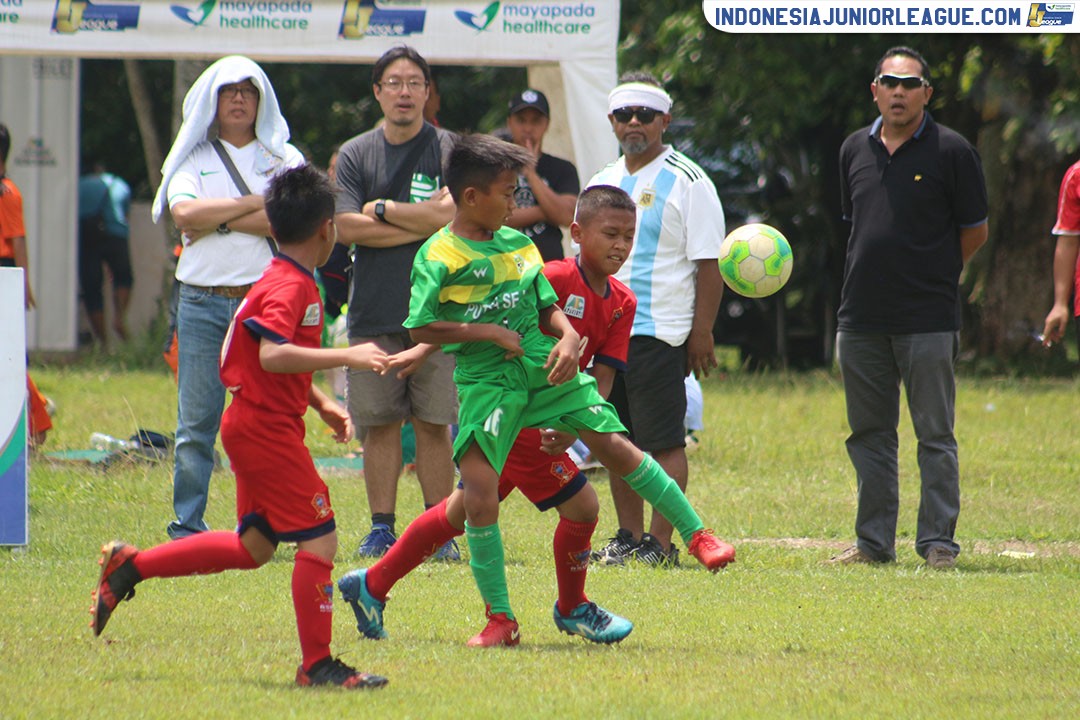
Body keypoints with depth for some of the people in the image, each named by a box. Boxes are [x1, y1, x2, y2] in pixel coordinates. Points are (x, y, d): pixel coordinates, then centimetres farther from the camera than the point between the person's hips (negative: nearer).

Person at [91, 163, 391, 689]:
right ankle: (317, 664, -5)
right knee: (319, 538, -8)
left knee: (254, 547, 17)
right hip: (268, 429, -10)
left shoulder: (282, 281, 15)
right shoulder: (291, 287, -17)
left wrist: (321, 403, 17)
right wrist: (346, 357, -34)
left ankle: (128, 567, 22)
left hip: (255, 425, 10)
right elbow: (273, 355, -33)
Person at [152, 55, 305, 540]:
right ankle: (187, 525, 2)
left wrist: (217, 219, -7)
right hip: (203, 303, 0)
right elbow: (184, 212, -8)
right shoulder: (194, 158, 12)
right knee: (196, 421, -2)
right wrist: (256, 203, -6)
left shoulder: (282, 158, 11)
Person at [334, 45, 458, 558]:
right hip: (373, 313, 2)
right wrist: (422, 222, -7)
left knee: (433, 424, -1)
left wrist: (383, 209, -3)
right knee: (379, 423, 2)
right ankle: (381, 527, 7)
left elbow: (452, 214, -11)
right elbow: (347, 228, -3)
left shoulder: (447, 149, 4)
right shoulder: (355, 155, 9)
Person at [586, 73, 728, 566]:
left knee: (663, 442, -6)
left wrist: (702, 331, -13)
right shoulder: (603, 183, 16)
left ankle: (661, 543, -5)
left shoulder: (687, 182, -4)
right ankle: (628, 538, 14)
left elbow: (708, 262, -7)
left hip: (660, 334, -7)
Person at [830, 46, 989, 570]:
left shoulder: (951, 151, -3)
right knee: (869, 435, 9)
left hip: (928, 321, -5)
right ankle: (874, 542, 17)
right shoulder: (855, 150, 11)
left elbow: (974, 232, 4)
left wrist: (930, 274, 10)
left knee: (935, 436, -2)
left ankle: (938, 543, 2)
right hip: (861, 319, 5)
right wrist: (877, 275, 13)